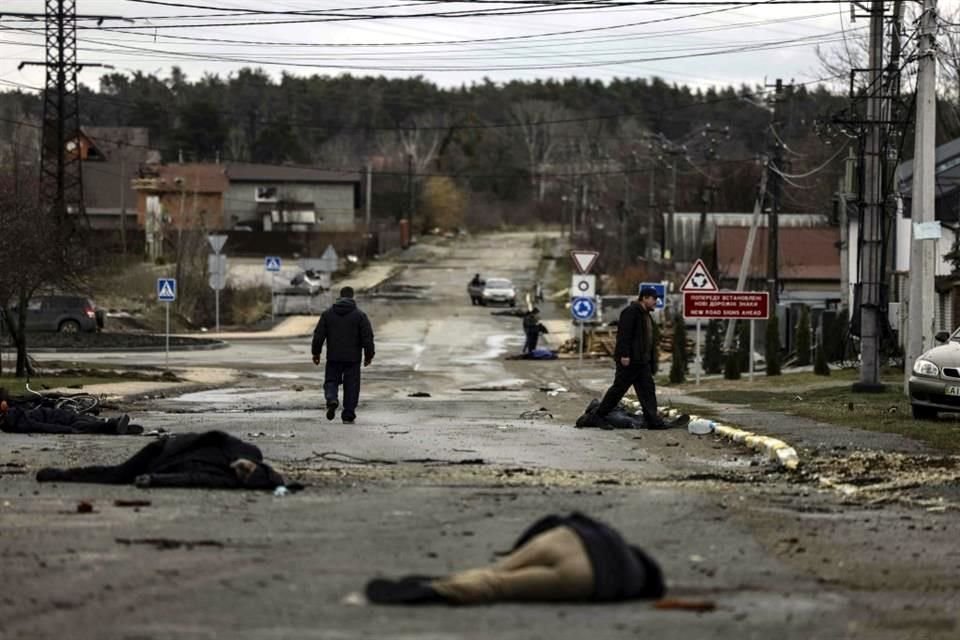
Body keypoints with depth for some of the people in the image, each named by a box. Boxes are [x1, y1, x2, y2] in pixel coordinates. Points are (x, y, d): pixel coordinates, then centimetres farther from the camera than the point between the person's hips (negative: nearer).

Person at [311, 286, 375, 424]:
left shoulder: (327, 314, 3)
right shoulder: (360, 315, -2)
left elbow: (318, 335, 2)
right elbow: (367, 337, -5)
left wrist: (316, 353, 11)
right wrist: (369, 355, 4)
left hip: (333, 357, 1)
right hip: (353, 358, -1)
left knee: (331, 381, 11)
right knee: (351, 386, 6)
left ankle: (331, 399, -19)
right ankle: (348, 416, 5)